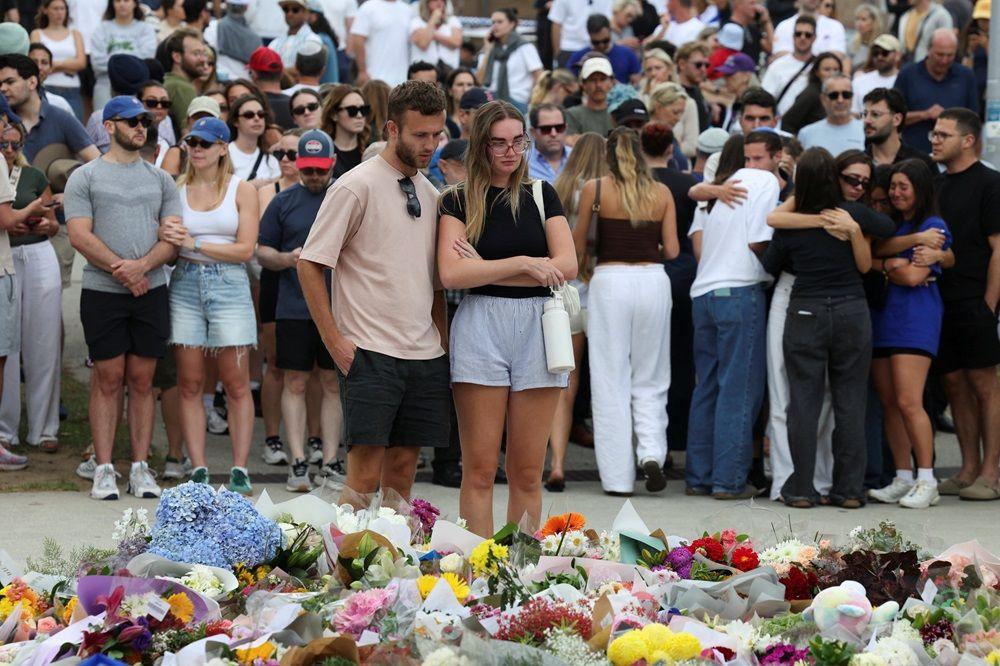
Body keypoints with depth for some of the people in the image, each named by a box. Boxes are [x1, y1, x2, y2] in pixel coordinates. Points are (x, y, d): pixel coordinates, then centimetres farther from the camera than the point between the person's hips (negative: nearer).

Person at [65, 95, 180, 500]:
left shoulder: (159, 179, 13)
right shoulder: (85, 177, 4)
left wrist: (141, 265, -13)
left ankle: (140, 469, 7)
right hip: (102, 293, -3)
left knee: (142, 381, 4)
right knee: (108, 379, -2)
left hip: (151, 291, 3)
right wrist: (122, 270, -12)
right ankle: (104, 470, 0)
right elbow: (80, 236, -5)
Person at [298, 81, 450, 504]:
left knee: (403, 468, 6)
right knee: (365, 471, -10)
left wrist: (443, 340, 13)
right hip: (370, 353, -6)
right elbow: (309, 264, -7)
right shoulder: (356, 187, -6)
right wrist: (334, 341, -10)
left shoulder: (430, 194, 15)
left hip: (425, 356, 6)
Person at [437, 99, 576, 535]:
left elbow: (567, 265, 0)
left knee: (528, 473, 3)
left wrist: (486, 269, -5)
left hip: (538, 328, 2)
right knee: (480, 470, -3)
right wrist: (522, 263, -9)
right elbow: (451, 274, -9)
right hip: (480, 327, -2)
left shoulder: (540, 196, 13)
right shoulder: (459, 200, 5)